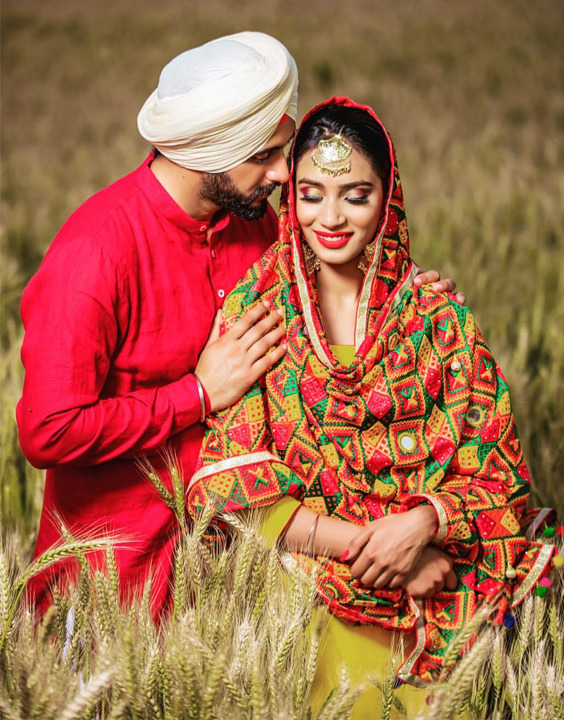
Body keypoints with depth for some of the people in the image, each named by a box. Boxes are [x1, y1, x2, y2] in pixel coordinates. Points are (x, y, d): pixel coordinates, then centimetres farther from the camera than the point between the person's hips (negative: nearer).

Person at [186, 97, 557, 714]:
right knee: (354, 692, -23)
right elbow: (228, 486, -4)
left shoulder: (438, 317, 7)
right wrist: (370, 544, -13)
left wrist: (422, 523, -14)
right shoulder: (254, 312, 4)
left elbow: (499, 476, 7)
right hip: (300, 586, -1)